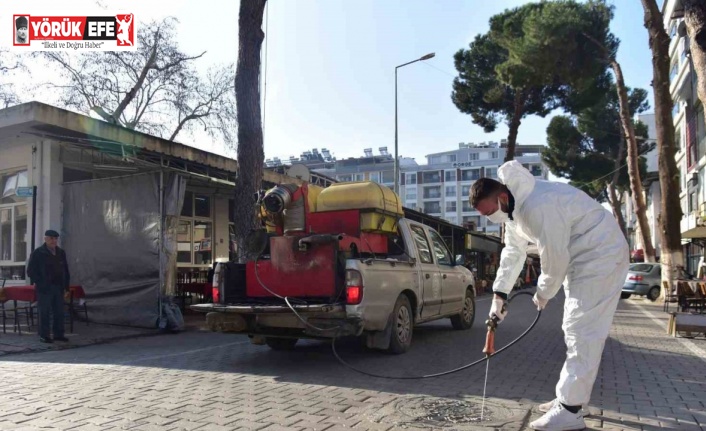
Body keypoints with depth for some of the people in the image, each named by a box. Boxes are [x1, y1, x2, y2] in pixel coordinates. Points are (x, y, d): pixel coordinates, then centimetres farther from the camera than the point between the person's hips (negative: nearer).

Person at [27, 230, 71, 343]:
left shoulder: (61, 253, 13)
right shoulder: (38, 253, -2)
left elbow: (66, 270, 17)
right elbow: (31, 270, -2)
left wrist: (66, 285, 9)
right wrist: (39, 283, -9)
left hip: (59, 288, 5)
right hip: (44, 288, -5)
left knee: (59, 312, 6)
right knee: (44, 312, -1)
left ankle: (58, 334, 15)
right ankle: (43, 335, 7)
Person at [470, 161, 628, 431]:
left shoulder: (537, 205, -30)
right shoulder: (513, 209, 3)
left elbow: (555, 257, -24)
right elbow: (513, 253, 11)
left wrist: (543, 294, -7)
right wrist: (499, 295, 6)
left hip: (601, 254, -10)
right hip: (579, 258, 11)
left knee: (583, 332, -11)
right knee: (576, 331, 15)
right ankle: (571, 398, 25)